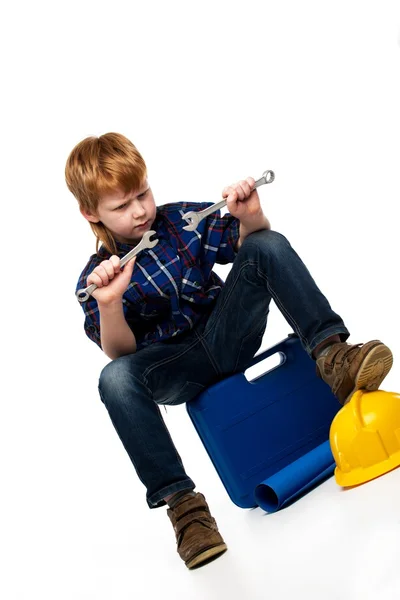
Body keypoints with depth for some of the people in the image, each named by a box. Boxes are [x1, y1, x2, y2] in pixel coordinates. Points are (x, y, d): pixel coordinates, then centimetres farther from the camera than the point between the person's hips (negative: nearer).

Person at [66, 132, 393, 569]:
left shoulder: (183, 218, 3)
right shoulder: (97, 278, -3)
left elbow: (249, 245, 3)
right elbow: (120, 353, -14)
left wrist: (251, 217, -20)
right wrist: (108, 304, -34)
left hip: (229, 336, 2)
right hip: (178, 366, -1)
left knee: (269, 244, -18)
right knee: (115, 379, -35)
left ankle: (330, 355, -28)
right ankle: (179, 500, -26)